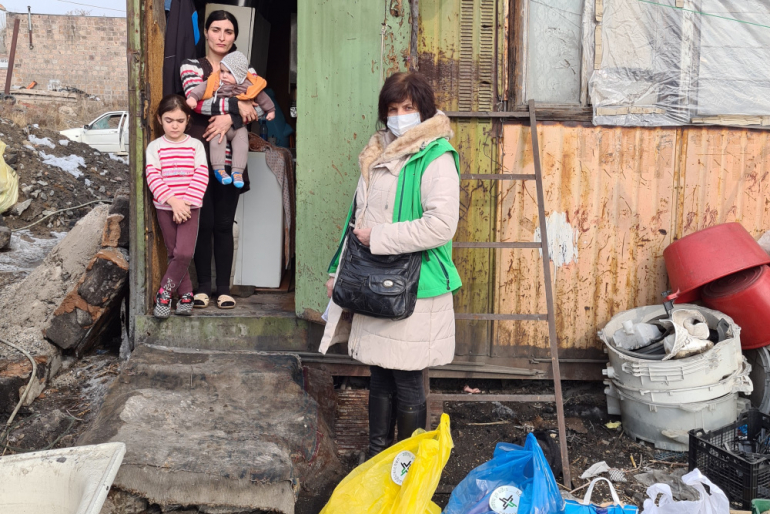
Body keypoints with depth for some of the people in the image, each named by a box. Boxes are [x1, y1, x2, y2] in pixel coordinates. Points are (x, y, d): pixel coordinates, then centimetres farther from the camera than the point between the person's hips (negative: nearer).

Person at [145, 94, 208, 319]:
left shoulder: (196, 145, 1)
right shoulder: (155, 147, 1)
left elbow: (201, 177, -5)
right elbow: (153, 177, -8)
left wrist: (187, 203, -15)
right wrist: (173, 201, -19)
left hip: (190, 207, -1)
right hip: (164, 208, 1)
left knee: (184, 253, -14)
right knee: (174, 254, 7)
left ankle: (164, 292, 1)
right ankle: (185, 294, 18)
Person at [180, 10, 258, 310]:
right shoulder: (192, 67, 5)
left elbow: (256, 107, -2)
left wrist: (229, 119, -19)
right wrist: (235, 105, -16)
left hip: (230, 160, 1)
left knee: (224, 224, 4)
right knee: (203, 223, 1)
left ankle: (224, 288, 11)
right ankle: (203, 286, 12)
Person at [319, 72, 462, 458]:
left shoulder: (436, 158, -11)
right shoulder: (378, 155, 14)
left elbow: (441, 225, -23)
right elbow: (359, 217, 21)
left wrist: (379, 237, -15)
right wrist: (338, 271, 20)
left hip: (414, 289, -7)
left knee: (406, 382, 3)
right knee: (379, 375, 16)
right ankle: (377, 459, 30)